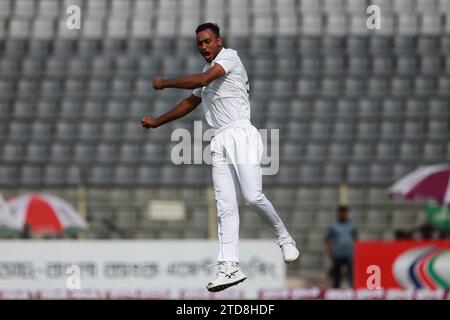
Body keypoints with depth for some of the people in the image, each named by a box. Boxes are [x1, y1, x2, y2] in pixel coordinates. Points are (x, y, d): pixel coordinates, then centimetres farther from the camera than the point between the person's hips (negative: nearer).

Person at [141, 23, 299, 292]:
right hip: (220, 141, 8)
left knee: (253, 196, -19)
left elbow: (203, 80, -16)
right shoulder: (205, 72, 23)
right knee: (225, 206, -4)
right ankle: (230, 266, -12)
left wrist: (165, 83, -8)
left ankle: (285, 239, 4)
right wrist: (157, 122, 36)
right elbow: (190, 103, 36)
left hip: (241, 135, -8)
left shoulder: (229, 57, -3)